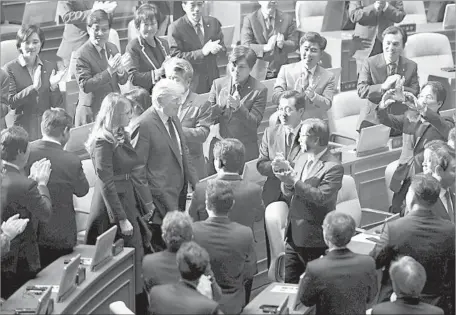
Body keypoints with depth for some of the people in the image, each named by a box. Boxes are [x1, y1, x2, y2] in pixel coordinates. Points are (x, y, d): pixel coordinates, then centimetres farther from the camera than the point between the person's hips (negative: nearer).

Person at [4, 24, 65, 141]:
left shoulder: (51, 66, 8)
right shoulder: (10, 68, -2)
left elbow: (57, 105, 7)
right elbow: (11, 102, -11)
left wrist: (53, 87, -12)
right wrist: (34, 87, -20)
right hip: (23, 130, -3)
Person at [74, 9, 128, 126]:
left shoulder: (112, 48, 7)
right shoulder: (81, 54, -12)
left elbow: (123, 81, 10)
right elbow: (85, 86, -20)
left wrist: (120, 71, -14)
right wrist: (109, 71, -27)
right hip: (93, 112, -6)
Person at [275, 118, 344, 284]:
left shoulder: (333, 167, -15)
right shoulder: (302, 157, 8)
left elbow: (321, 197, -25)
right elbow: (288, 193, 8)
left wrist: (295, 181, -27)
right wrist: (287, 180, -14)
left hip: (314, 240, -7)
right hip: (293, 234, 7)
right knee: (289, 283, 12)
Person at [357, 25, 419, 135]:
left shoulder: (411, 66, 9)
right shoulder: (369, 63, 3)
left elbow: (416, 94, 2)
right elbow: (361, 90, -6)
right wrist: (383, 86, -20)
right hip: (372, 120, -2)